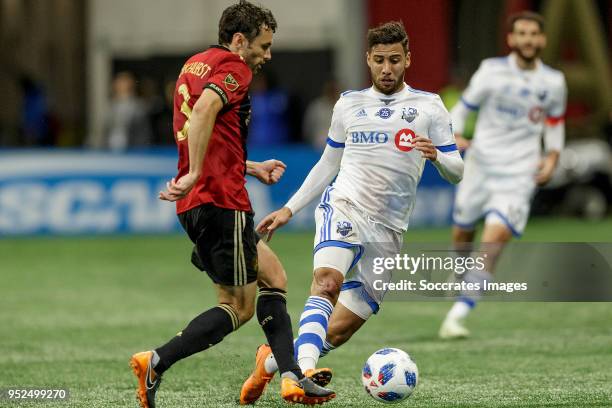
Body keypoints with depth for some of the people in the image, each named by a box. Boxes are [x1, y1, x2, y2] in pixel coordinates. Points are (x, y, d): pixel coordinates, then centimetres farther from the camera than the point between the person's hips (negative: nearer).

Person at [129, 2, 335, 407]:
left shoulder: (194, 66, 21)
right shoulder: (233, 68, -8)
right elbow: (205, 108, -30)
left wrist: (253, 168, 30)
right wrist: (194, 174, -30)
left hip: (198, 203, 10)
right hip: (222, 201, -10)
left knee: (273, 277, 17)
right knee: (239, 307, -3)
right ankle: (156, 362, -12)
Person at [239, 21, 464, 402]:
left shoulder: (429, 106, 6)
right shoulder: (349, 104, 12)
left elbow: (456, 172, 4)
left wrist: (436, 155, -19)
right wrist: (289, 209, 17)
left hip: (388, 232, 1)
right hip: (344, 207, -1)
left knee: (340, 330, -1)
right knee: (328, 280, -33)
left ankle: (272, 362, 21)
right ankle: (304, 369, -47)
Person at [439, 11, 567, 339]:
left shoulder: (553, 83, 3)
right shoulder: (492, 71, -3)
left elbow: (555, 123, 19)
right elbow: (462, 107, 4)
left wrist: (552, 157, 3)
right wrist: (454, 136, -15)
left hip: (519, 174, -1)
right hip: (480, 163, 1)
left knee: (496, 236, -19)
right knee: (463, 232, 9)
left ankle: (459, 313, -21)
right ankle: (461, 274, 46)